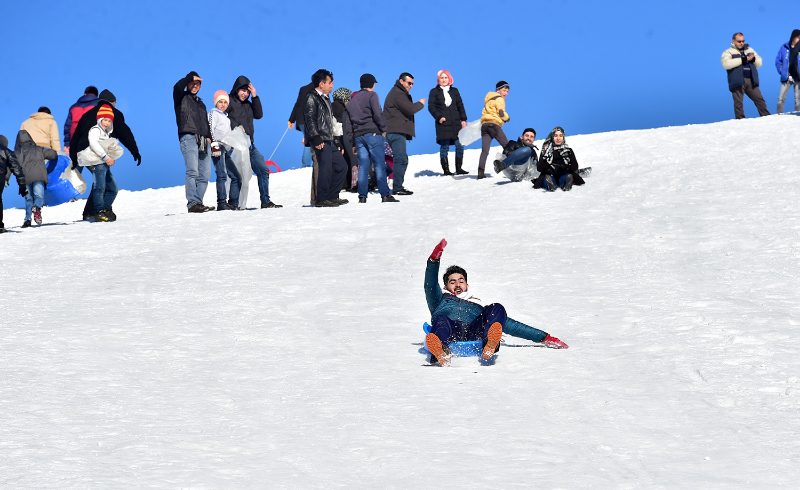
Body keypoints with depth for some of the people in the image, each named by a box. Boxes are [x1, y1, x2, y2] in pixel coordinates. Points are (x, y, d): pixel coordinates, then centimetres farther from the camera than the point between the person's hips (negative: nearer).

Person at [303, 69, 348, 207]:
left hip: (328, 140, 10)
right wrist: (316, 138, -23)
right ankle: (321, 199, -8)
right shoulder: (311, 98, -6)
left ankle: (332, 196, 15)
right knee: (325, 168, -13)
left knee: (341, 166, 11)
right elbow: (310, 119, -15)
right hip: (319, 141, -10)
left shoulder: (325, 99, 23)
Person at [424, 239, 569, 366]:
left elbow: (511, 325, 38)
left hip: (474, 333, 2)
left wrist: (544, 337, 30)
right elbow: (430, 286, 22)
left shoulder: (478, 308, 44)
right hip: (450, 333, -2)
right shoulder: (441, 301, 42)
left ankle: (490, 344, -57)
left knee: (496, 308, -23)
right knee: (441, 320, -37)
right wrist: (434, 259, 4)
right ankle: (440, 353, -74)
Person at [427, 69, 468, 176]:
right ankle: (446, 169, -1)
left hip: (456, 123, 3)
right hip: (443, 123, -3)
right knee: (444, 147, -5)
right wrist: (439, 117, -12)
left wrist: (463, 119, 8)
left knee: (459, 146, -3)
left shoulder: (454, 91, 17)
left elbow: (460, 106, 18)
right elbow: (431, 107, 1)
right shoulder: (434, 92, 7)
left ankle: (459, 168, 7)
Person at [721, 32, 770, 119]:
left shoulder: (749, 50, 22)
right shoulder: (728, 52, 7)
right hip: (737, 82, -4)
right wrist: (743, 59, -14)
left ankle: (766, 116, 5)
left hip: (751, 81, 4)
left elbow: (759, 63, 22)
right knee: (738, 102, -7)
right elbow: (726, 64, -13)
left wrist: (753, 59, -3)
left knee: (759, 99, 1)